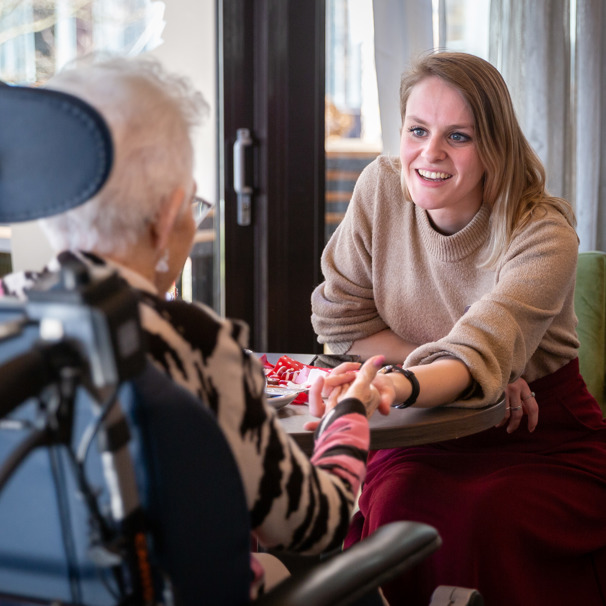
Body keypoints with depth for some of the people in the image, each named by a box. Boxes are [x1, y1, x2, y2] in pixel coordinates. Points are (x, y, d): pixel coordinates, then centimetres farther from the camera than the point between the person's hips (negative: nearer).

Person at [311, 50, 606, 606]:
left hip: (542, 438, -2)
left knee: (484, 518, -32)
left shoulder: (543, 233, -16)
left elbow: (480, 350, -31)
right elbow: (339, 319, -1)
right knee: (393, 507, -29)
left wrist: (399, 384, -54)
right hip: (425, 435, 3)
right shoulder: (381, 189, -4)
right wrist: (457, 371, -14)